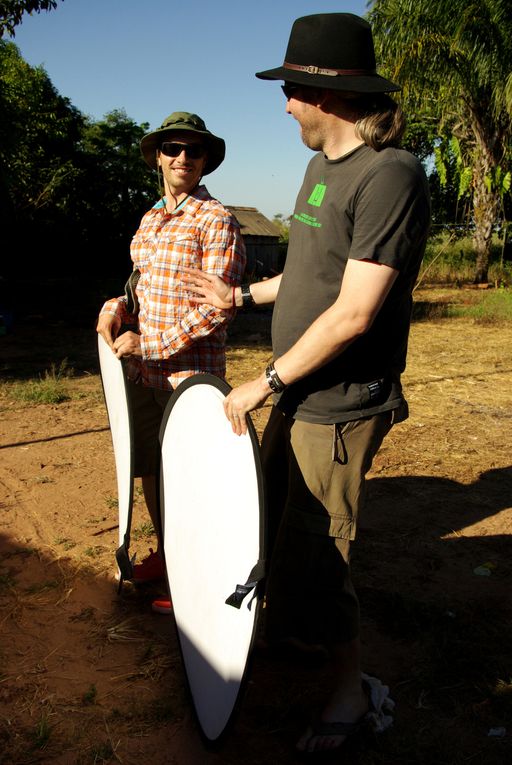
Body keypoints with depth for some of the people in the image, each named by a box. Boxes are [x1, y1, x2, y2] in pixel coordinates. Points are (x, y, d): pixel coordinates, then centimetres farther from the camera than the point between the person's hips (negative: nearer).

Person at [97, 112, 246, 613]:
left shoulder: (216, 221, -10)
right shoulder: (149, 221, 12)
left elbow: (218, 306, -17)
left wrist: (151, 345, -18)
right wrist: (116, 308, -1)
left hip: (190, 373, -7)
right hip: (142, 371, 7)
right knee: (149, 467, 17)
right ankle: (165, 553, 37)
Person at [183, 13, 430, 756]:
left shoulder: (390, 176, -20)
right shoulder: (323, 167, 10)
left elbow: (353, 313, -24)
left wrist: (263, 384, -18)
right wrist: (239, 296, 27)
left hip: (338, 408, -9)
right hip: (298, 395, 9)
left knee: (314, 553, 1)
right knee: (274, 522, 22)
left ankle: (353, 688, 23)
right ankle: (284, 621, 45)